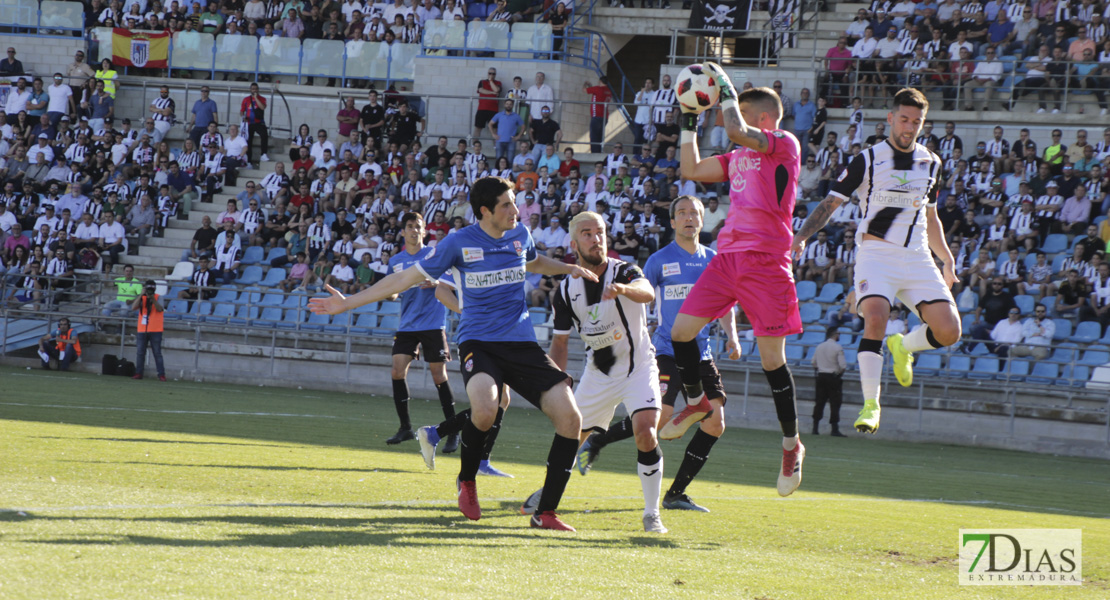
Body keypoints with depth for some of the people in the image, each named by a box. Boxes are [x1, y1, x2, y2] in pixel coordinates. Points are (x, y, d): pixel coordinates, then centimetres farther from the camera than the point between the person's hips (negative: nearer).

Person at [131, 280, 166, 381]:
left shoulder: (158, 298, 2)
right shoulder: (141, 298, 9)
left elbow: (160, 309, -15)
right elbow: (133, 307, -8)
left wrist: (152, 298, -24)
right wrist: (142, 295, -13)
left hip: (155, 331, -3)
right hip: (142, 330, 3)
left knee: (157, 353, -4)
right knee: (140, 353, 3)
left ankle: (161, 375, -3)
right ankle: (138, 373, 9)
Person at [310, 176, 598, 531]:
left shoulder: (520, 235, 9)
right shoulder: (460, 243, -3)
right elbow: (408, 278, 2)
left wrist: (568, 269, 19)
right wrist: (348, 303, 1)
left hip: (522, 344, 5)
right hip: (479, 342, -5)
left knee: (569, 418, -11)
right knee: (485, 410, -35)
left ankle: (545, 512, -1)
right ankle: (466, 481, -3)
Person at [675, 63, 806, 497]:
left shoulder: (784, 144, -6)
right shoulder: (739, 156, 19)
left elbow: (736, 130, -22)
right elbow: (692, 170, 26)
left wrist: (726, 89, -8)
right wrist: (689, 123, 22)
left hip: (765, 261, -7)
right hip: (728, 256, 7)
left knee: (772, 359, -4)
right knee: (681, 331, 0)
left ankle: (792, 444, 9)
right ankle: (696, 403, 23)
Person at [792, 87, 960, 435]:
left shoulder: (930, 164, 13)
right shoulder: (869, 160, 0)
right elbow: (831, 202, -2)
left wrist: (947, 259, 25)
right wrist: (802, 236, -16)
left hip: (917, 257, 4)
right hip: (877, 253, -4)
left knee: (949, 331, -11)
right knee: (875, 318, -29)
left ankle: (903, 346, 22)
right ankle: (870, 404, -22)